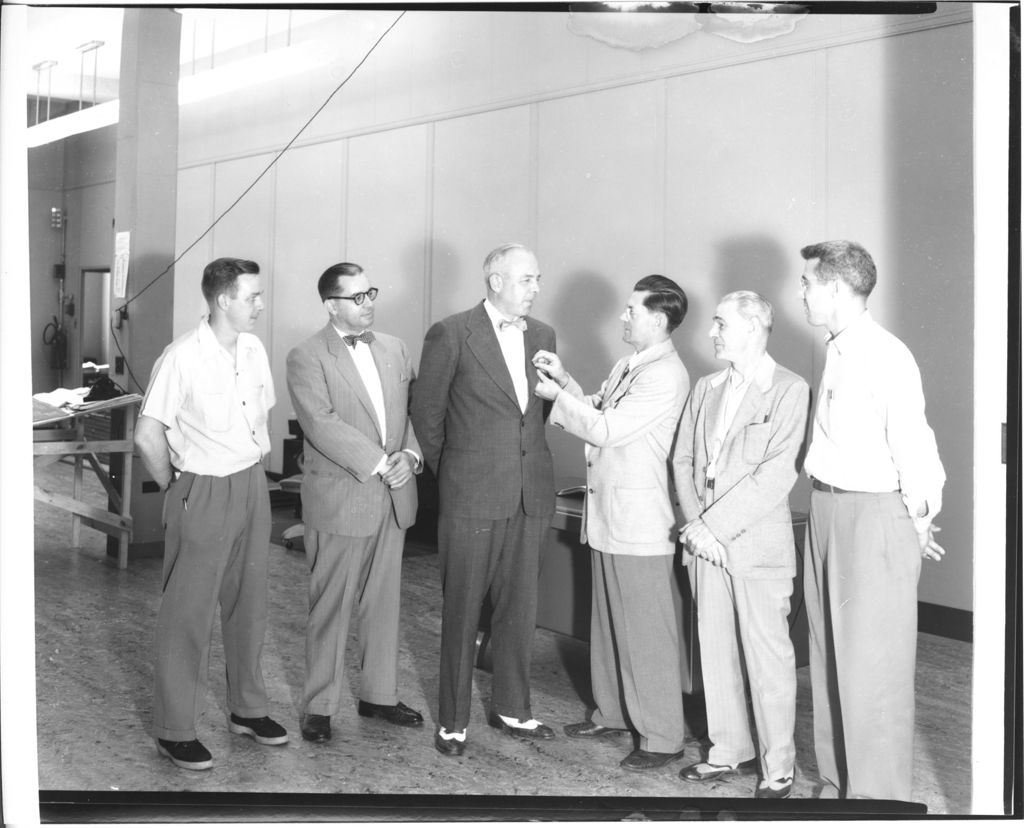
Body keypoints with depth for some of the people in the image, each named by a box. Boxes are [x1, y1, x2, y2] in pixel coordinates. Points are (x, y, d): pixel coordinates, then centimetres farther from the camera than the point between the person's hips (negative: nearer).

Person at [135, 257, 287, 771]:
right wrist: (175, 489, -4)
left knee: (248, 603, 16)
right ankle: (174, 730, 13)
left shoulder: (253, 350, 3)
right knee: (189, 612, 2)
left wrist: (254, 471, 13)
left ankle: (247, 708, 30)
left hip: (252, 487, 7)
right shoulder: (182, 358, -18)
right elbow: (147, 436, -15)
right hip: (203, 493, -6)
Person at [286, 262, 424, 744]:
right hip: (338, 500, -5)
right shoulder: (307, 358, -7)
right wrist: (379, 462, -20)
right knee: (330, 607, 3)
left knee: (384, 601, 13)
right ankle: (319, 706, 14)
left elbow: (412, 410, 11)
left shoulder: (394, 349, 12)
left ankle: (379, 694, 27)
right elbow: (322, 423, -17)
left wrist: (409, 455, -8)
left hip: (392, 498, 6)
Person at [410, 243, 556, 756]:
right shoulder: (451, 335, -6)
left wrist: (525, 458, 13)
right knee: (462, 611, 3)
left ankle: (511, 709, 26)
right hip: (471, 497, -5)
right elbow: (426, 412, 1)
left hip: (531, 495, 5)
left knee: (519, 607, 12)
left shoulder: (543, 337, 9)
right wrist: (449, 473, 6)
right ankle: (452, 720, 14)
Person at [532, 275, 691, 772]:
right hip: (608, 515, 10)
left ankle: (662, 736, 6)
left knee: (646, 631, -3)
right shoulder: (628, 367, 14)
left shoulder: (666, 376, -17)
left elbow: (605, 429, -18)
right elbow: (598, 414, 15)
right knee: (608, 620, 19)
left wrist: (558, 395, -8)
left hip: (640, 522, -10)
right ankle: (613, 711, 32)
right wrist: (564, 380, 5)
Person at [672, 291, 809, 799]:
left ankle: (778, 769, 12)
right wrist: (695, 524, -4)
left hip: (758, 544, -6)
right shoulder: (706, 389, 14)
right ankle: (729, 750, 26)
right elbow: (683, 460, 11)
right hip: (706, 542, 6)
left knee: (768, 658, 0)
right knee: (714, 651, 12)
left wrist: (715, 524, -16)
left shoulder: (790, 391, -7)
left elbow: (778, 474, -15)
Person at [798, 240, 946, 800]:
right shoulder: (834, 351, 10)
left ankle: (879, 793, 11)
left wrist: (918, 521, -6)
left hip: (875, 517, -9)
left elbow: (912, 444, -15)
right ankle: (836, 782, 30)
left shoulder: (886, 358, -16)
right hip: (827, 512, 9)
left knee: (872, 664, -1)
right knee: (829, 655, 16)